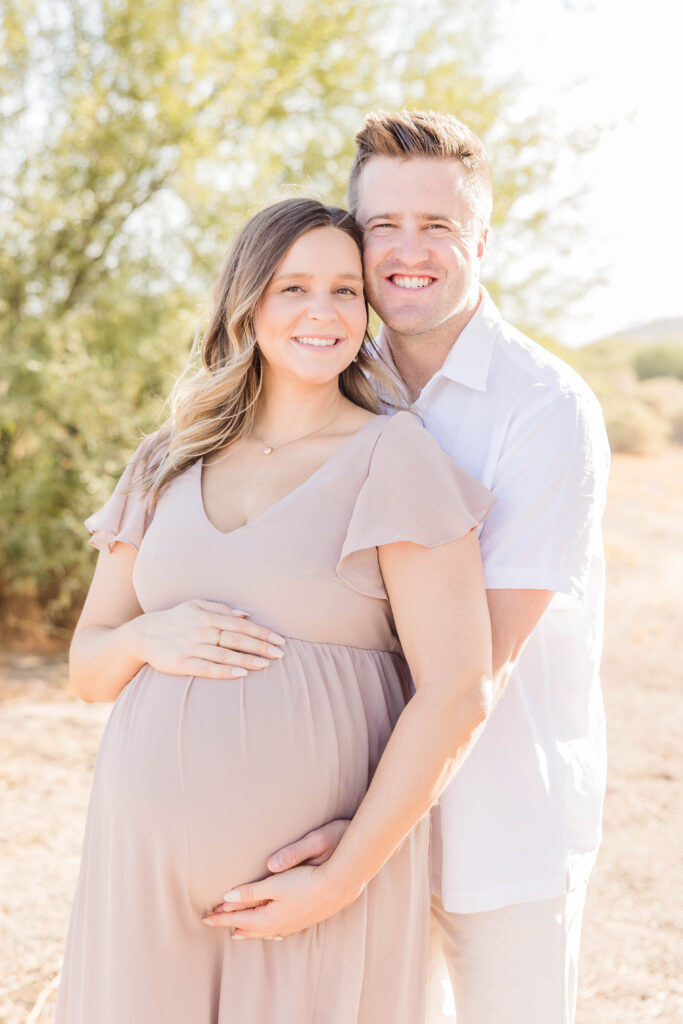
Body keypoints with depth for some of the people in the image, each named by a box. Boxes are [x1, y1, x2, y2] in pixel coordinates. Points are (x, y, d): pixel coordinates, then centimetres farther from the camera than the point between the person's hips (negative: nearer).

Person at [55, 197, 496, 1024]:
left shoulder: (394, 457, -6)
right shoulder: (167, 467, 9)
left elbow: (456, 694, -12)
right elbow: (87, 668, 13)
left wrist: (337, 883, -14)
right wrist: (146, 638, -10)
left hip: (325, 862, -4)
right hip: (152, 861, 4)